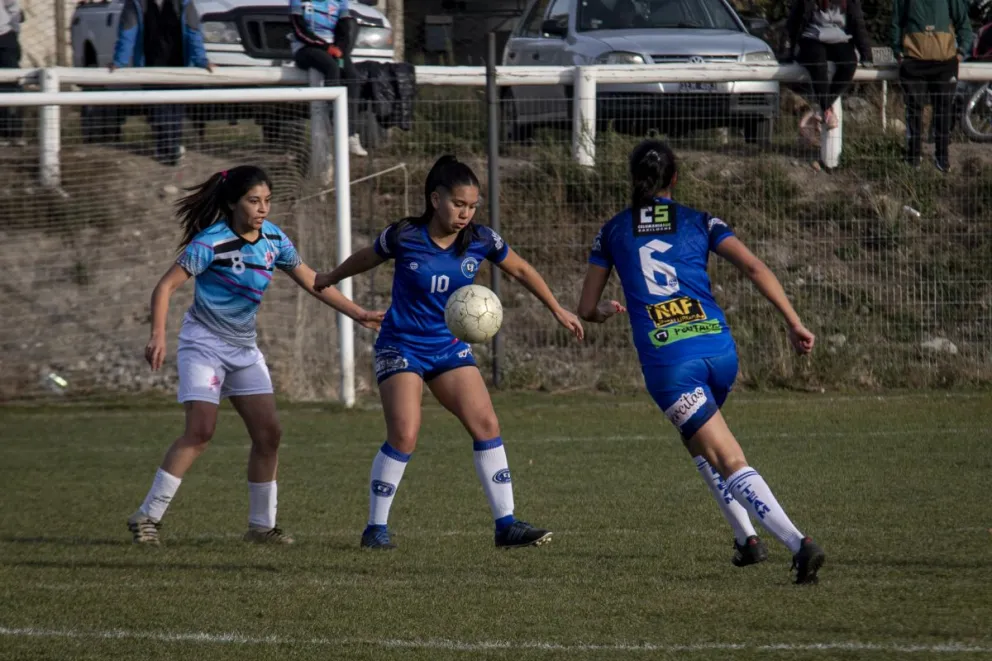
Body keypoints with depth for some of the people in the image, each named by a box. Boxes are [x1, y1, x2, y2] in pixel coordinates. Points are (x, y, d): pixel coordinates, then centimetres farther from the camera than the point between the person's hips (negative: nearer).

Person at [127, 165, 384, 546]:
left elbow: (310, 281, 12)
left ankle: (261, 525, 10)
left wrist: (356, 313, 7)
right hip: (204, 343, -7)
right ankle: (147, 517, -13)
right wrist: (158, 335, -31)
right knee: (200, 431, -18)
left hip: (244, 347, 7)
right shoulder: (212, 242, -18)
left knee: (268, 432, -1)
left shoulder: (273, 239, 1)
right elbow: (166, 287, -19)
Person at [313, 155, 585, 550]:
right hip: (401, 347, -4)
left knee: (486, 425, -8)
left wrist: (558, 311, 14)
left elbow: (520, 270, 11)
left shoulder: (480, 241, -7)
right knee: (404, 435, -18)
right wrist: (330, 279, 24)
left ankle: (506, 525, -3)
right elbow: (366, 259, 7)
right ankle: (376, 528, -5)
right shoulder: (404, 237, -14)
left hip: (449, 347, 4)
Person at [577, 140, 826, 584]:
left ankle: (798, 543, -22)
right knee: (698, 439, 31)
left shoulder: (612, 232, 12)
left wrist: (607, 311, 41)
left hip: (666, 360, -3)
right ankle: (746, 537, 23)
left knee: (731, 464, -6)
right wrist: (795, 324, 0)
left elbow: (586, 310, 17)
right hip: (718, 346, 3)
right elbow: (755, 269, -2)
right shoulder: (700, 223, 12)